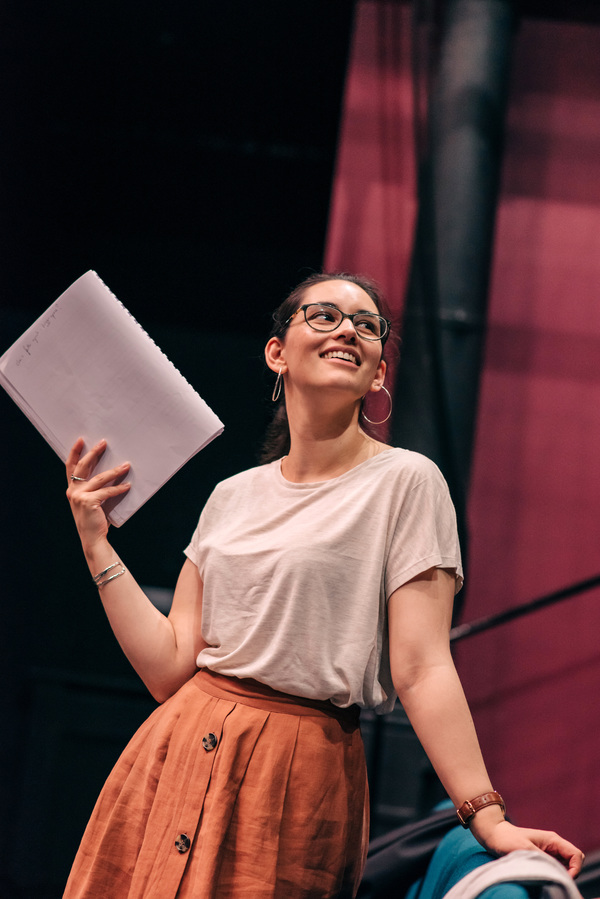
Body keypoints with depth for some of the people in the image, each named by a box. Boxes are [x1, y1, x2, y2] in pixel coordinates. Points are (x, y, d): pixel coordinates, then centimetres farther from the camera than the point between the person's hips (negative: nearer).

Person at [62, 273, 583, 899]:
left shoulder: (405, 482, -4)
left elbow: (421, 667, -11)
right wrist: (95, 541, 7)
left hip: (298, 778, -4)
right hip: (179, 752, 5)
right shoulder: (233, 497, 11)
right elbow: (170, 667, 5)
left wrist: (486, 816, -20)